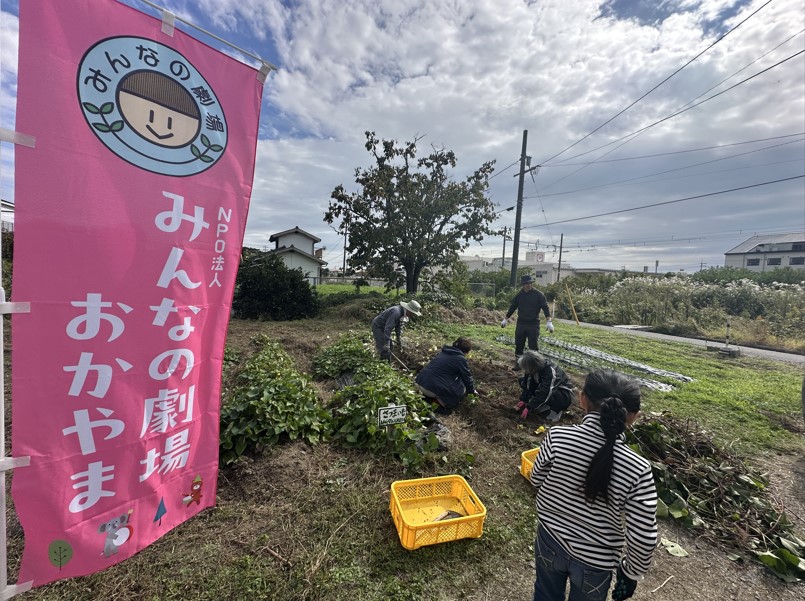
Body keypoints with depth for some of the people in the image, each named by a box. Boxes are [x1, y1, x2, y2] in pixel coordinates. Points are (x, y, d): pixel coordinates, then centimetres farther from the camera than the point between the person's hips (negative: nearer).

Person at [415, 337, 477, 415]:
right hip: (432, 389, -8)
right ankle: (441, 402, -7)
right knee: (462, 388, 7)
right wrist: (472, 391, 27)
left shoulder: (444, 353, 18)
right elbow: (467, 377, 5)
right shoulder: (461, 360, -6)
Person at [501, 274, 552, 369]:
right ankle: (518, 363, 22)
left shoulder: (539, 295, -6)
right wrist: (505, 319, 16)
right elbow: (512, 307, 13)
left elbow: (545, 308, -13)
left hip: (533, 325, -3)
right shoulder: (519, 295, 5)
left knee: (533, 346, 1)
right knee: (518, 345, 9)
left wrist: (549, 321, -25)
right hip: (521, 324, 4)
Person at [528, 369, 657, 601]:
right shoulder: (637, 470, -27)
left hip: (550, 541, 1)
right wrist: (632, 572, 3)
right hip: (596, 562, 0)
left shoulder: (557, 436, -26)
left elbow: (537, 479, -8)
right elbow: (643, 538, -16)